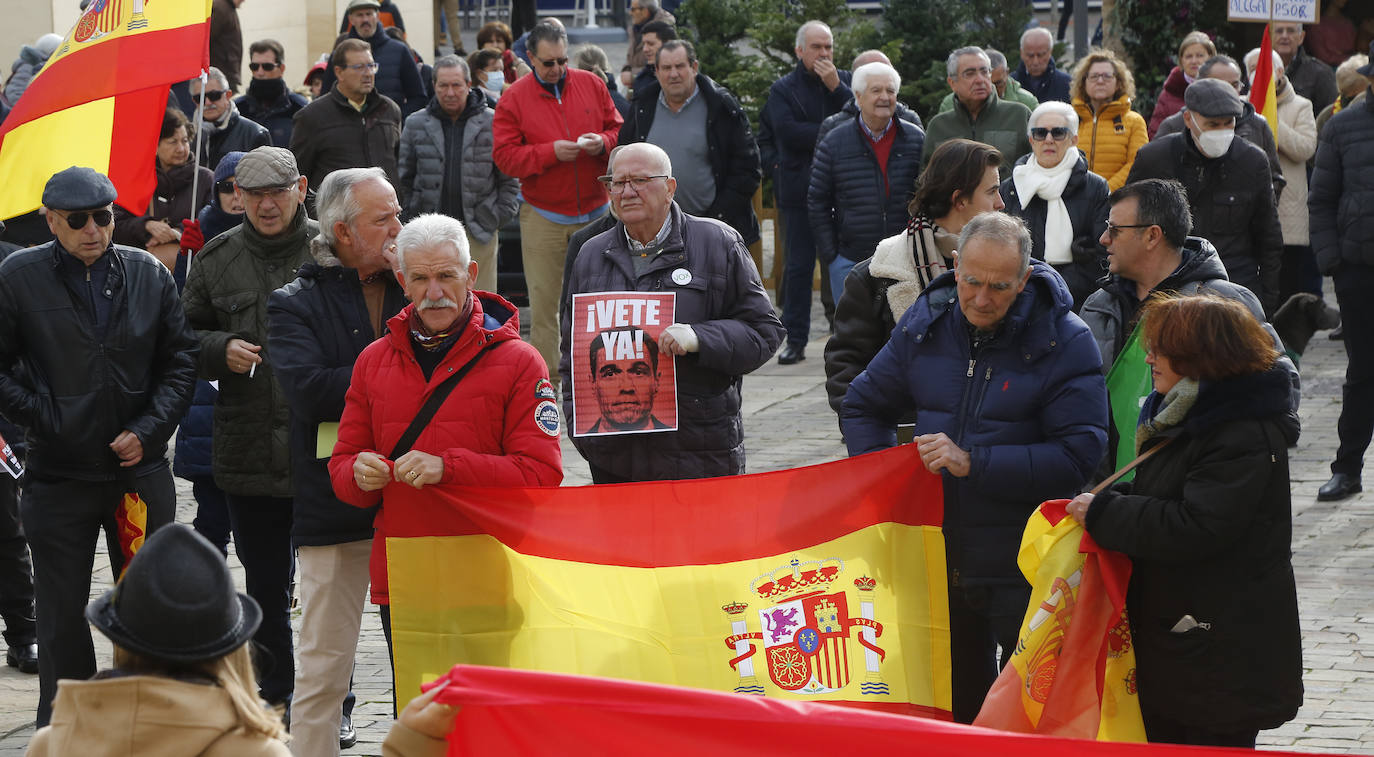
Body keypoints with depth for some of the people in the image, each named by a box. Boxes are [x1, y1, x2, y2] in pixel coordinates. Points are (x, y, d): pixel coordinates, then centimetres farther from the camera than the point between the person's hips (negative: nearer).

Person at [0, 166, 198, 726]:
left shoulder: (149, 275, 4)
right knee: (62, 615, 5)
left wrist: (150, 429, -4)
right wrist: (46, 422, -7)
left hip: (141, 470, 2)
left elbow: (180, 360, 8)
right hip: (59, 474, -2)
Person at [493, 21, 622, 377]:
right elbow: (504, 156, -7)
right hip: (543, 218, -2)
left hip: (595, 212, 2)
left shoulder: (592, 85, 6)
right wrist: (550, 152, -19)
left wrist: (603, 143, -12)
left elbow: (619, 130, 11)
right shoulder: (514, 98, -2)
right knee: (543, 300, -1)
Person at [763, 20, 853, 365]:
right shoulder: (783, 89, 4)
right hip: (799, 190, -1)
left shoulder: (845, 81, 10)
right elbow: (787, 131, -12)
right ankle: (795, 340, 5)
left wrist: (835, 87, -12)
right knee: (798, 266, 1)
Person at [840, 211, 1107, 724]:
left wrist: (973, 464, -22)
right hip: (939, 556, 5)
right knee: (955, 701, 17)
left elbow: (1077, 456, -19)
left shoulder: (1065, 343, -12)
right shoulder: (927, 322, 3)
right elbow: (865, 406, 16)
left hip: (1024, 570, -5)